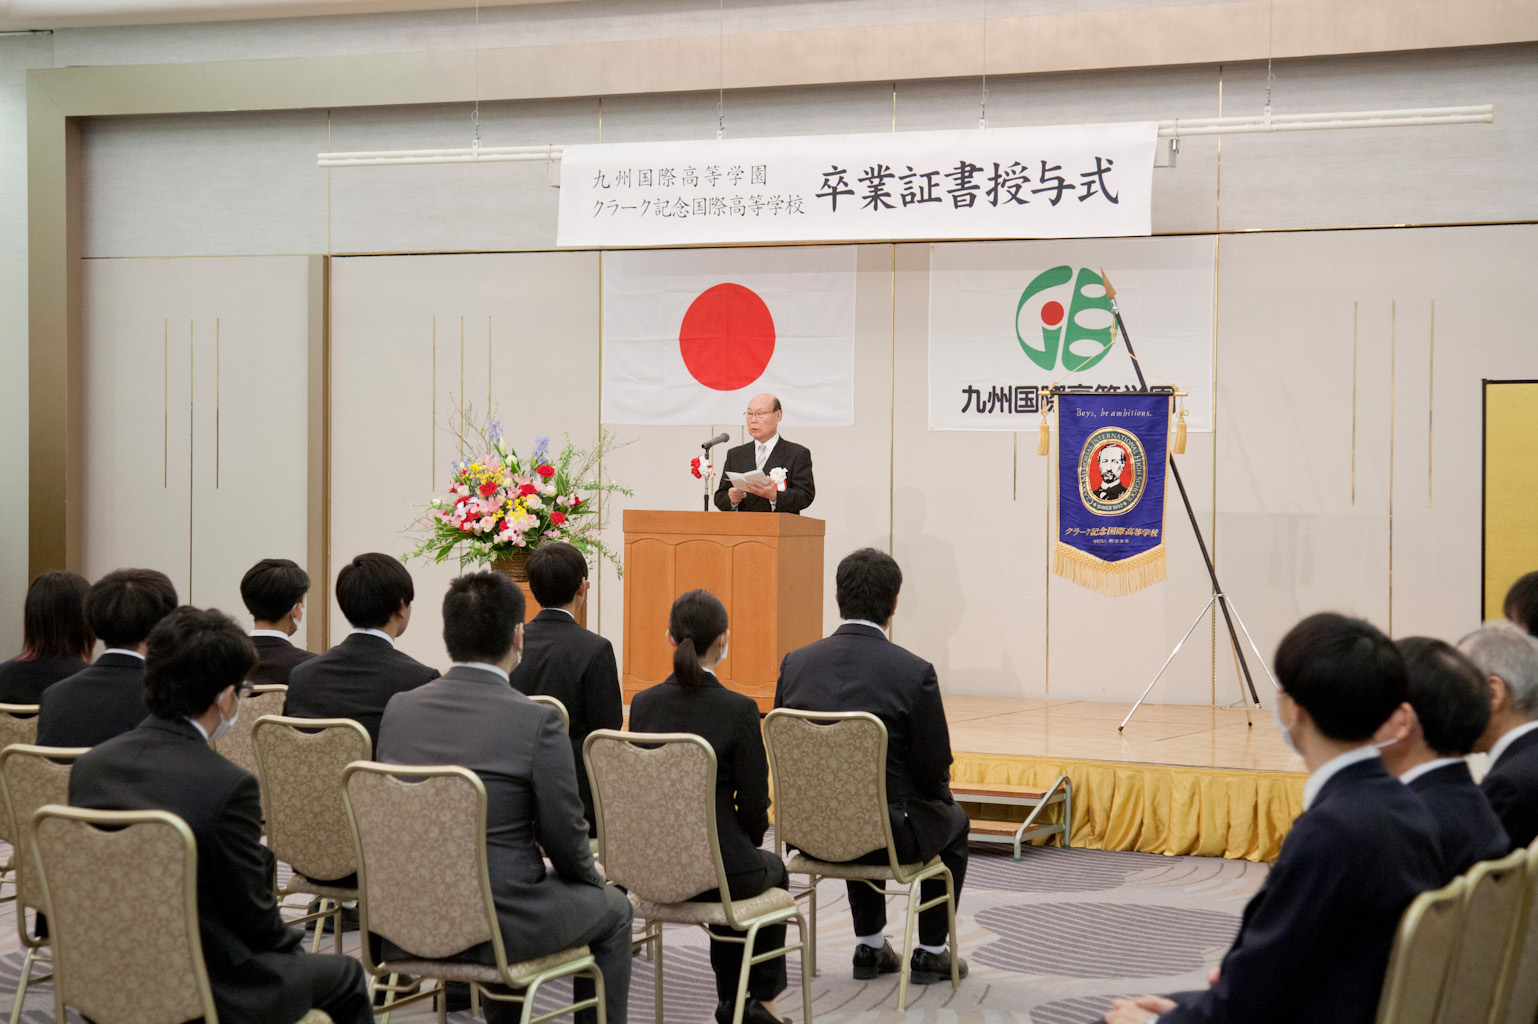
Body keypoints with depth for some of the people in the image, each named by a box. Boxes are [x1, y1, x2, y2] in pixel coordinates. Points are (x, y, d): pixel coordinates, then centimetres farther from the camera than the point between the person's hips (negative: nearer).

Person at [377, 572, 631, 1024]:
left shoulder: (399, 708, -1)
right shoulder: (537, 720, -17)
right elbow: (565, 837, -11)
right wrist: (590, 873, 13)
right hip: (498, 925, -5)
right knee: (612, 908, 21)